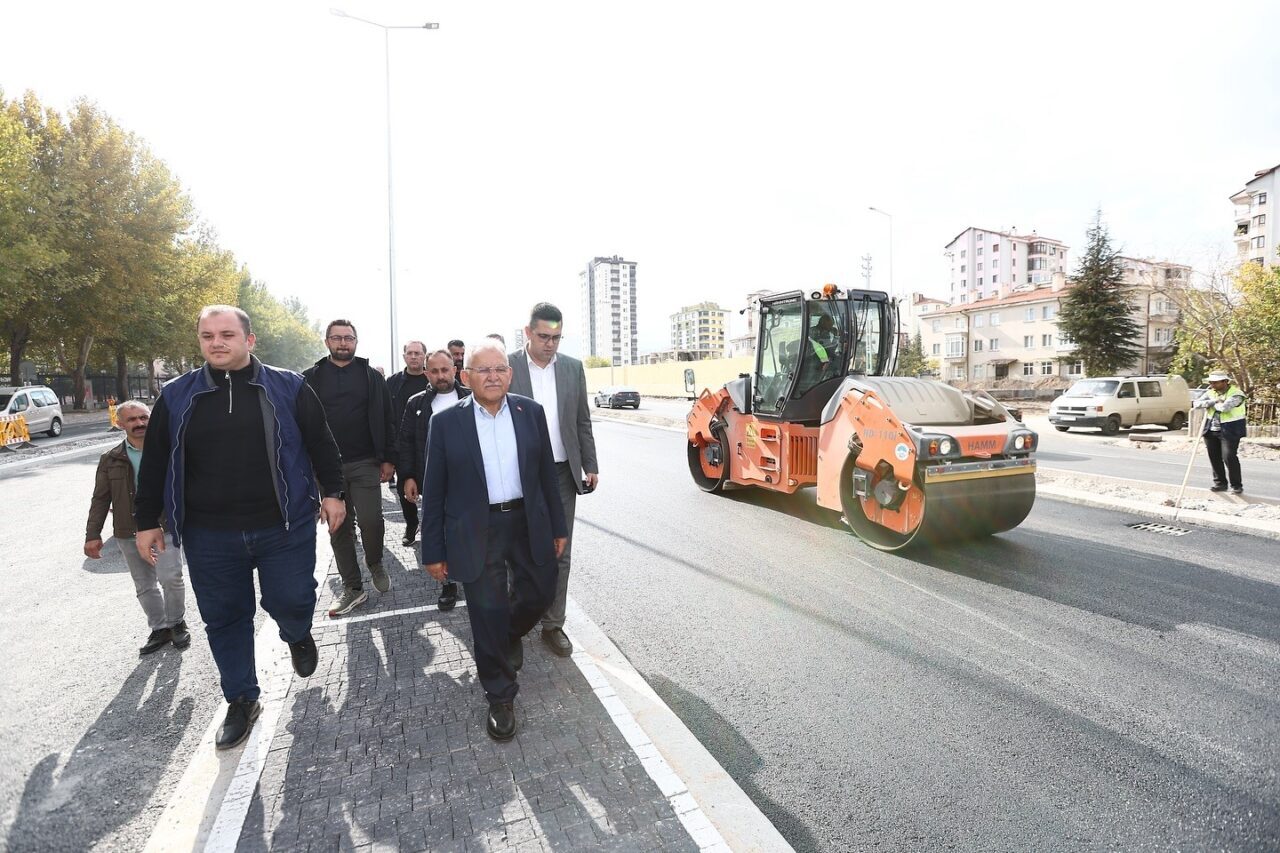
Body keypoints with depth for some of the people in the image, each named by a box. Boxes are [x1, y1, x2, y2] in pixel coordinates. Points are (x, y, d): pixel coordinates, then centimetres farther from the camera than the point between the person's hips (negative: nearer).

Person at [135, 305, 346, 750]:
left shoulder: (288, 388, -3)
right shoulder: (177, 396, 3)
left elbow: (321, 444, 3)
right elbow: (155, 463, 9)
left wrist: (332, 492, 2)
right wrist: (147, 521, 10)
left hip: (284, 527, -2)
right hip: (209, 535, 2)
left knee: (290, 601, 1)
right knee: (224, 619, 12)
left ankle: (298, 636, 39)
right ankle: (241, 700, 31)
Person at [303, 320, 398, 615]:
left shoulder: (372, 376, 5)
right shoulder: (311, 378, 6)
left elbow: (387, 420, 4)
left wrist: (389, 458, -2)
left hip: (365, 464, -1)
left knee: (371, 521, -8)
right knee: (338, 528, 7)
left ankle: (375, 564, 22)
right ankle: (352, 588, 19)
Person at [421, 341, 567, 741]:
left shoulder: (531, 412, 0)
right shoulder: (446, 422, -6)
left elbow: (546, 474, 6)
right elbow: (434, 492, -2)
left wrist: (558, 527, 8)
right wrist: (433, 551, -1)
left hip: (529, 524, 3)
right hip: (476, 533, -3)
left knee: (540, 593, 15)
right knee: (488, 614, 4)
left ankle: (510, 633, 50)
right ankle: (500, 697, 25)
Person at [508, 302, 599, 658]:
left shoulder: (573, 367, 4)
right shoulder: (507, 368, -6)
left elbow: (582, 422, 9)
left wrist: (590, 466, 7)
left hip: (563, 474, 3)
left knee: (559, 554, 8)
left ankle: (553, 625, 22)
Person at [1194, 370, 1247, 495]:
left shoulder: (1236, 394, -12)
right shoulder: (1211, 392, 7)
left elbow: (1224, 407, -28)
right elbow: (1197, 403, -3)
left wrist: (1212, 404, -8)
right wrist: (1213, 402, -16)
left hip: (1229, 431, -6)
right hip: (1211, 430, 6)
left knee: (1229, 457, -8)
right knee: (1214, 458, 9)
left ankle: (1236, 486, 5)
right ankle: (1220, 483, 20)